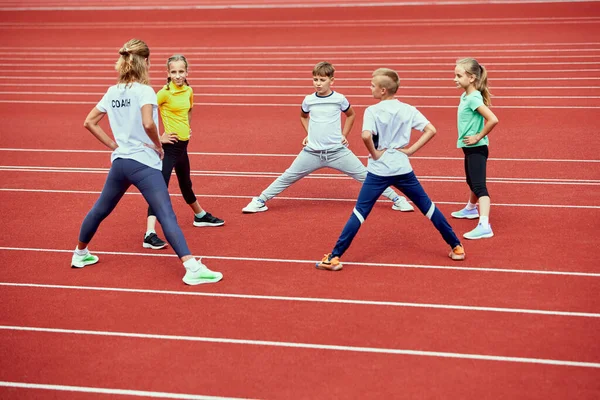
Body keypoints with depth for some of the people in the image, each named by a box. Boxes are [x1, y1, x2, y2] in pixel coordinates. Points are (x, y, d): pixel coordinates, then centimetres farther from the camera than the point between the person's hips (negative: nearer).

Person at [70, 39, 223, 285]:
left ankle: (80, 254, 39)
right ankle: (192, 268, -23)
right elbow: (148, 124, -27)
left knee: (101, 209, 23)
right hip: (143, 163, -7)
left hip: (119, 162, 7)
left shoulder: (113, 92, 9)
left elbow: (89, 122, 14)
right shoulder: (144, 91, -11)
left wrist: (114, 145, 14)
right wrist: (159, 147, -11)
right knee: (167, 216, -14)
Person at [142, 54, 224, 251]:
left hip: (183, 145, 7)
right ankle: (150, 234, -18)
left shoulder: (188, 91, 5)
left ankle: (200, 216, 48)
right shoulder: (165, 93, -17)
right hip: (169, 146, -7)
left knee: (186, 184, 27)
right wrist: (158, 138, -17)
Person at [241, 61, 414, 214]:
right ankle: (260, 201, 15)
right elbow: (303, 116, 24)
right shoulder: (308, 100, 0)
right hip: (312, 152, 2)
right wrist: (308, 134, 12)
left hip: (337, 151, -1)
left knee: (364, 175, -3)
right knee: (288, 177, 2)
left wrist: (344, 134, 9)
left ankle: (396, 199, 8)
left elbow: (351, 114, 17)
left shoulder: (339, 99, -4)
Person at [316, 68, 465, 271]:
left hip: (378, 170, -3)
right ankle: (456, 247, 21)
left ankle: (335, 257, -4)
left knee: (359, 212, -1)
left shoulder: (372, 111, -8)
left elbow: (366, 135, -26)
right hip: (403, 169, 3)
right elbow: (431, 130, -2)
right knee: (427, 207, 15)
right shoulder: (408, 110, 4)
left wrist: (374, 153, -10)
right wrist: (411, 149, 0)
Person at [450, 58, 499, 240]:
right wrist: (473, 137, 10)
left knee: (479, 186, -15)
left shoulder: (474, 99, -21)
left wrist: (478, 136, -21)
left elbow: (493, 120, -30)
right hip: (469, 148, 10)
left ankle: (484, 226, -21)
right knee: (472, 182, 29)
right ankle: (471, 209, 51)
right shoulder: (465, 96, 7)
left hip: (476, 148, -10)